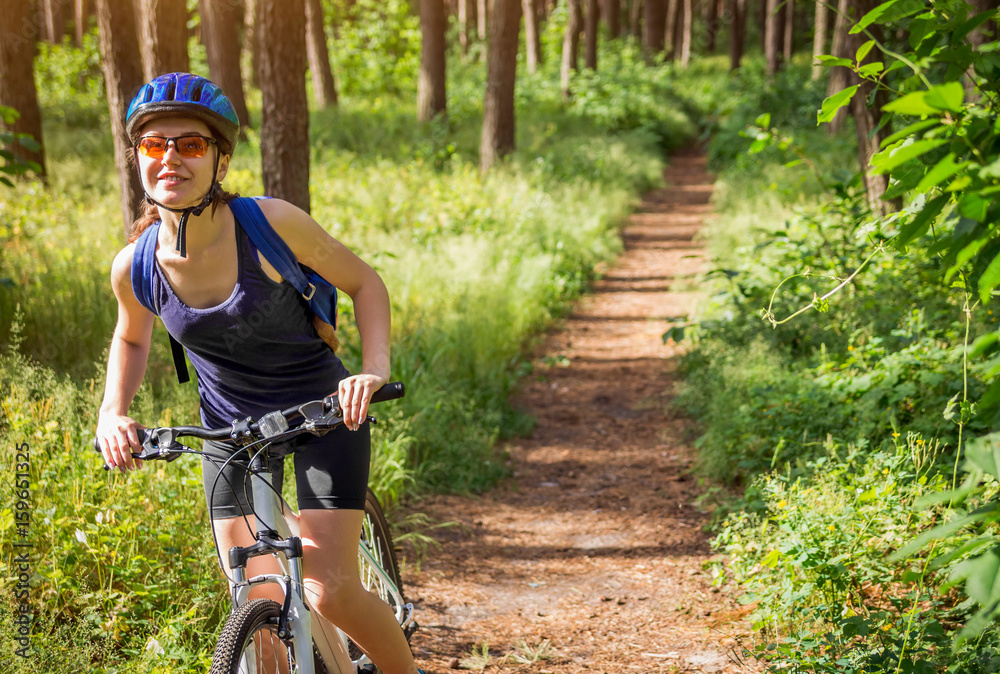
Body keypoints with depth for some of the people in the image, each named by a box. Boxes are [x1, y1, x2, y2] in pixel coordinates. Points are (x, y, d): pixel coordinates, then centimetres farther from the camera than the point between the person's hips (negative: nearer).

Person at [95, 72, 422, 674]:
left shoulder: (272, 224, -24)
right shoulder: (134, 267, -13)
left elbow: (364, 283, -10)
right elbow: (132, 338, 10)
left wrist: (376, 368, -24)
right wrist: (112, 414, -6)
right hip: (231, 425, 3)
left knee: (331, 592, -9)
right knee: (260, 609, -2)